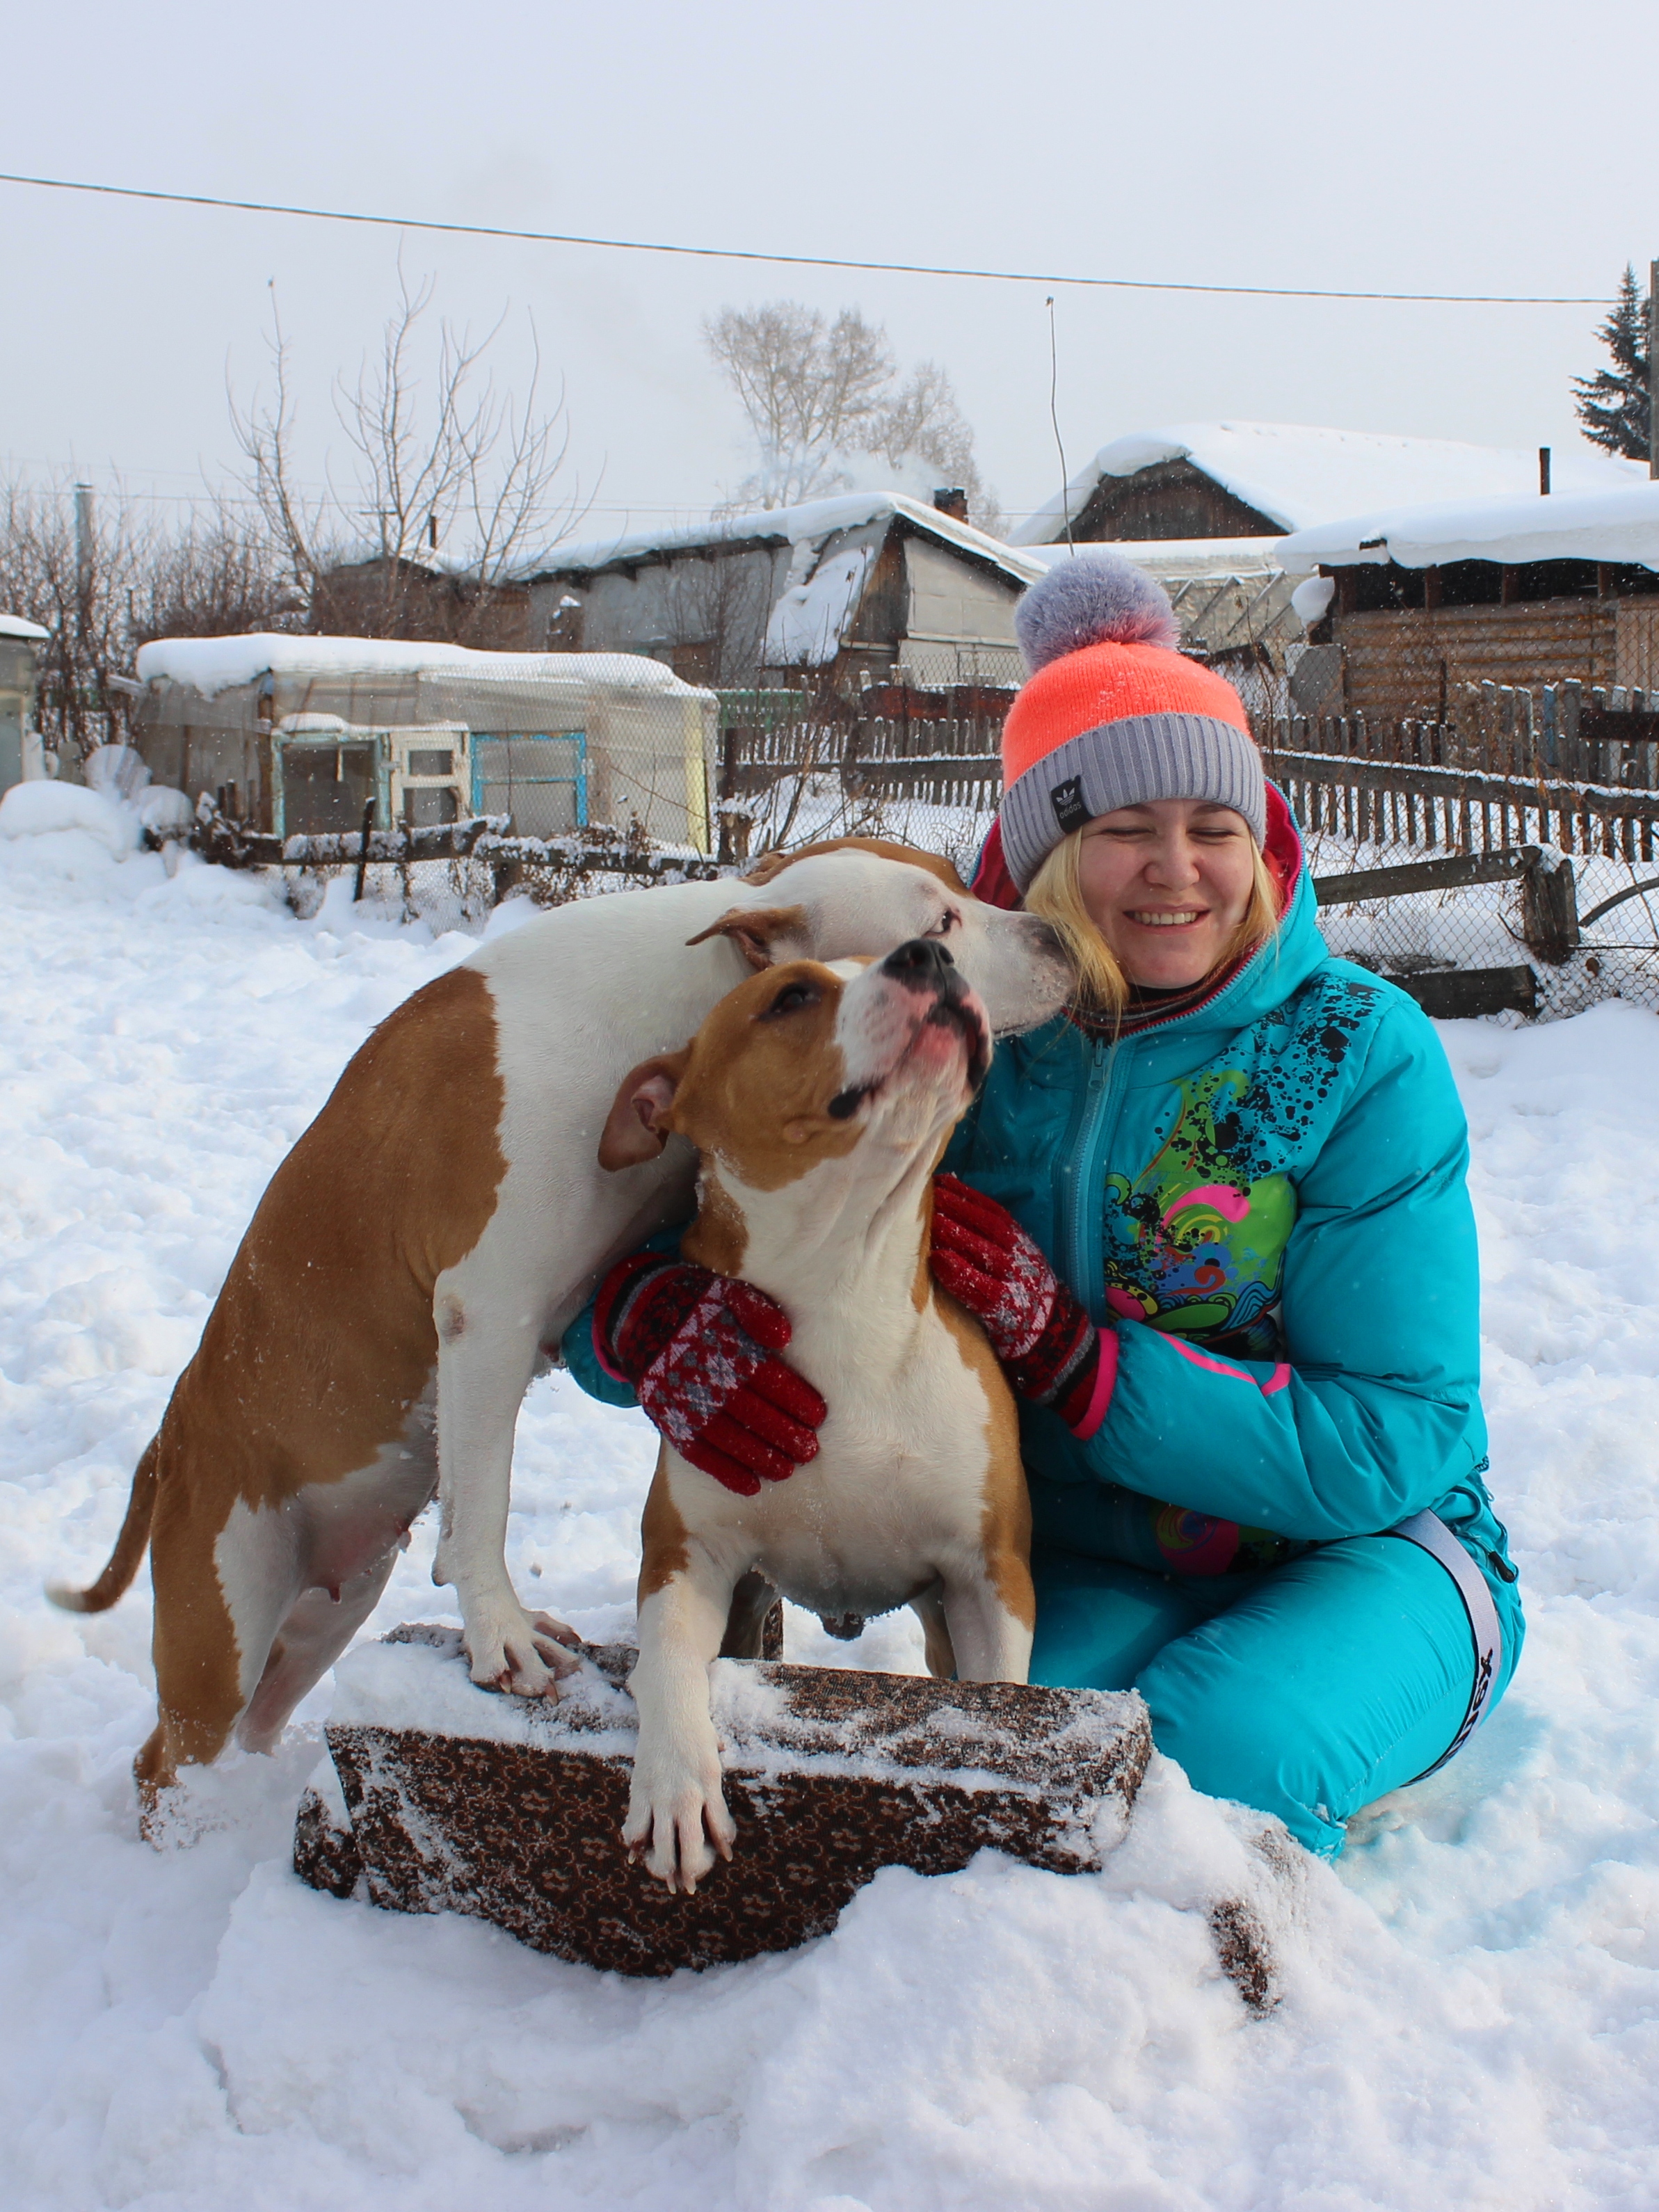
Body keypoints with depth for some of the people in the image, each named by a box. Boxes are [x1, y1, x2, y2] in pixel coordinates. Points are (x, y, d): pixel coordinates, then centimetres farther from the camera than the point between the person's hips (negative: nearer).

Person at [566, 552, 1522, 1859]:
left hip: (1356, 1558, -1)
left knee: (1227, 1744, -33)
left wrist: (1064, 1347, -27)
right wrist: (657, 1323, -32)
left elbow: (1396, 1442, -16)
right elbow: (616, 1260, -6)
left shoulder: (1360, 1055, -11)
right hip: (1083, 1574, 1)